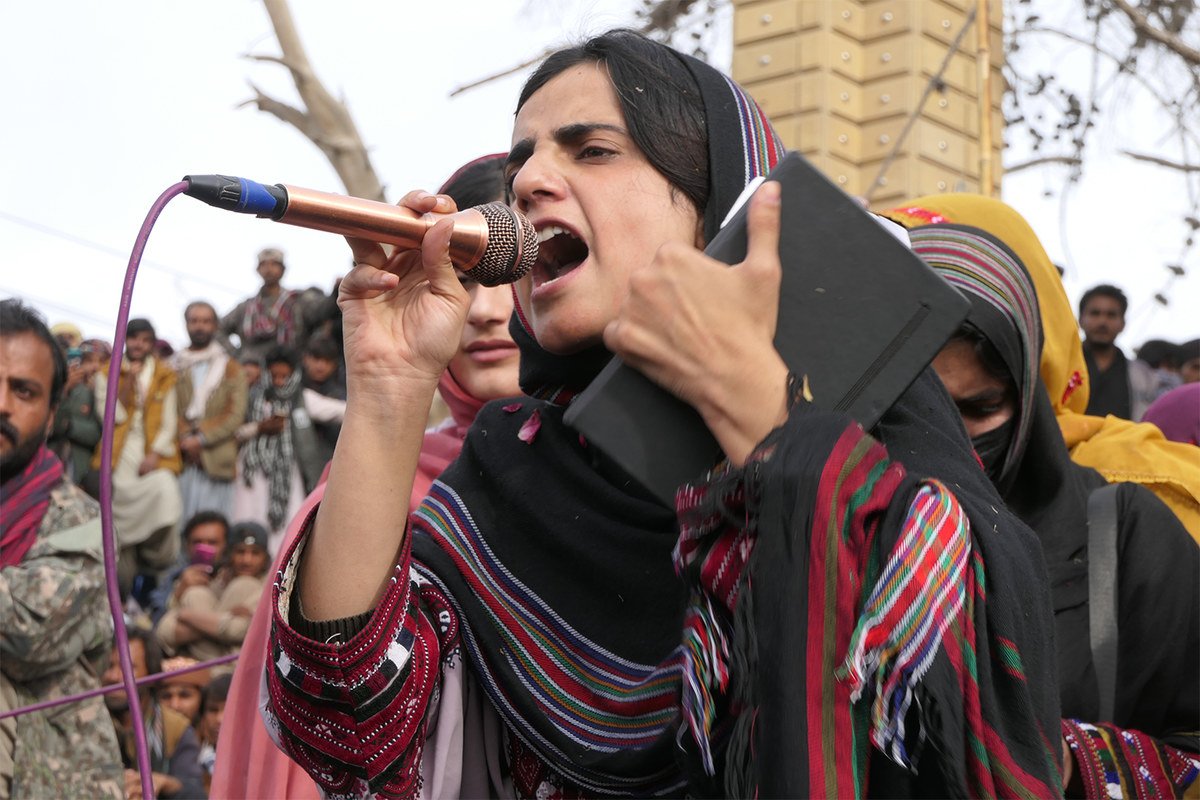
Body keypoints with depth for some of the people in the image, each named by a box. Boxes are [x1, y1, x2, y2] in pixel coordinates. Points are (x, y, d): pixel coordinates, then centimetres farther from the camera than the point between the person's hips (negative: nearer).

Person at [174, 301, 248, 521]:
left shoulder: (231, 369, 14)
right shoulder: (173, 368, 16)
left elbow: (235, 415, 3)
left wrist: (201, 438, -8)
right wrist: (185, 440, -11)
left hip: (216, 462, -1)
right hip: (180, 461, 1)